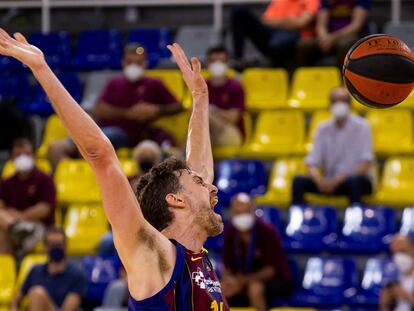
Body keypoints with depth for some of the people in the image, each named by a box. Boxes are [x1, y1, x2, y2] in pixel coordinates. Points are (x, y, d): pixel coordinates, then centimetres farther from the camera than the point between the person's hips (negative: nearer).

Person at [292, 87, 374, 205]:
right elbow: (312, 163, 1)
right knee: (298, 181, -22)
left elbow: (366, 164, -13)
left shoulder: (361, 127, -5)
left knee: (354, 181, -39)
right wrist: (319, 180, -23)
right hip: (330, 181, 3)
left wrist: (338, 180, -24)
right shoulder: (323, 129, 5)